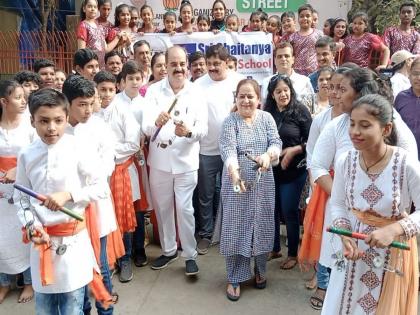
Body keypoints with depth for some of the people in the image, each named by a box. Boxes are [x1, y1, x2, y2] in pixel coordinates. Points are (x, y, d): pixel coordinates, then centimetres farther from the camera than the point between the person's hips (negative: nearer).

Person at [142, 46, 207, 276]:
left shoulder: (196, 93, -3)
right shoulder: (154, 91, -4)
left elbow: (203, 129, -8)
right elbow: (146, 127, -14)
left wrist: (189, 131, -30)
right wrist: (156, 122, -37)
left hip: (186, 161, -2)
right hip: (159, 161, 2)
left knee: (185, 209, 2)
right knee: (162, 208, 14)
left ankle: (190, 255, 20)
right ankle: (168, 250, 34)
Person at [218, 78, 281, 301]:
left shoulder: (266, 118, 3)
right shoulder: (230, 121, -6)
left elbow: (276, 142, -8)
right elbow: (228, 148, -20)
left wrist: (268, 155, -31)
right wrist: (233, 170, -40)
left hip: (262, 183, 3)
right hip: (237, 181, -2)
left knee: (261, 226, 13)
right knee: (236, 228, 4)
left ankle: (260, 270, 34)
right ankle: (234, 278, 18)